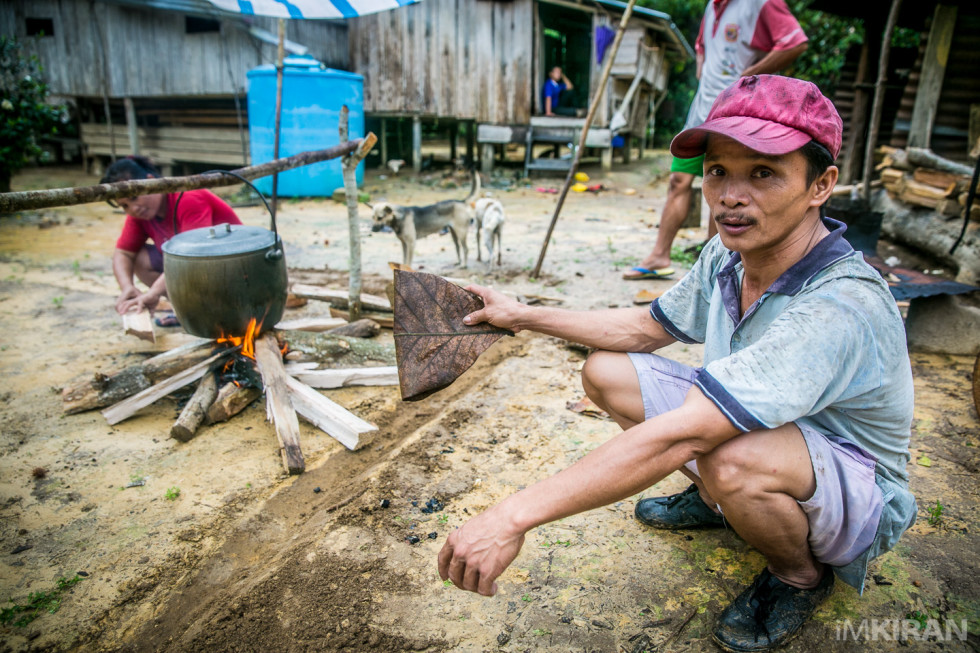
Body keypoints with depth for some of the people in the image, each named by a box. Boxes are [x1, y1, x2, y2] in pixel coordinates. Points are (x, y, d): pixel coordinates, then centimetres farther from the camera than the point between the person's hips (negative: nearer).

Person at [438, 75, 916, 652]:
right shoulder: (727, 256, -11)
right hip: (761, 431, 7)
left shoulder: (838, 307, -37)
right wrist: (525, 315, 2)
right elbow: (647, 328, 5)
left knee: (729, 457, -41)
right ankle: (715, 500, 17)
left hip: (857, 493, -6)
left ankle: (802, 576, -3)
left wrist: (516, 517, -43)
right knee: (606, 372, -4)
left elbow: (679, 437, -44)